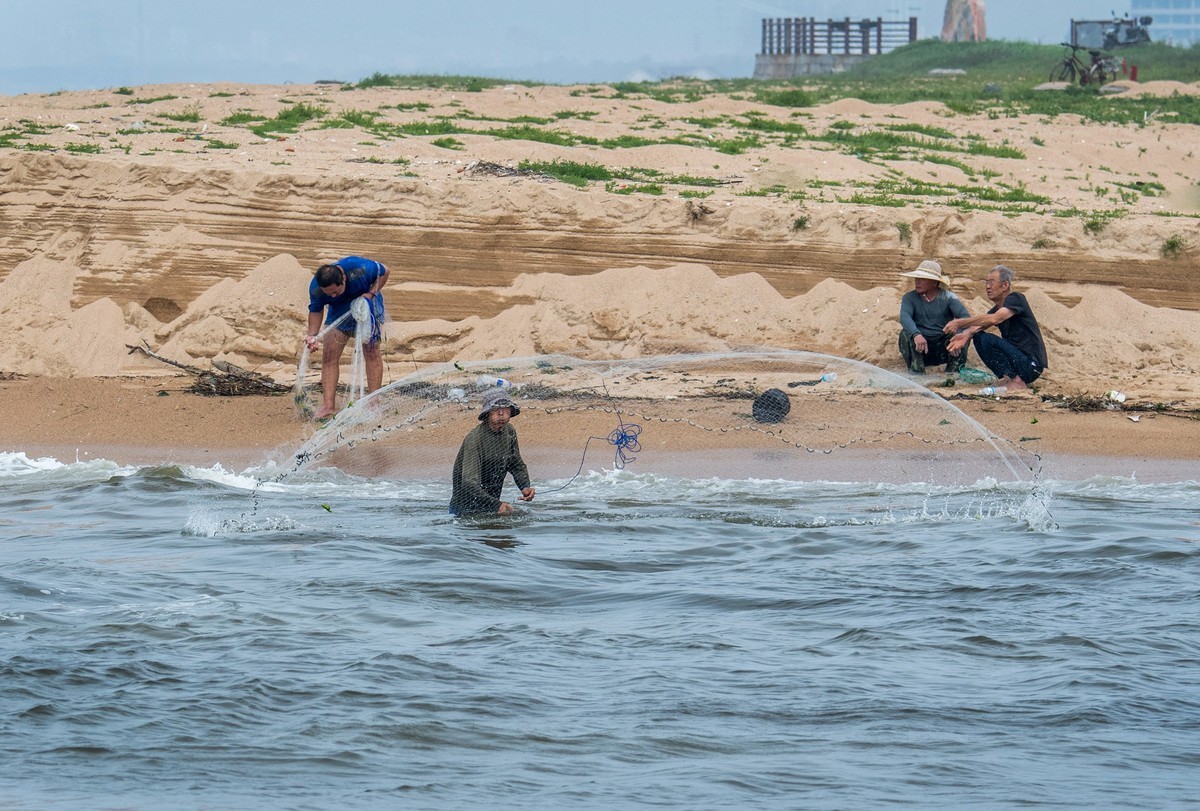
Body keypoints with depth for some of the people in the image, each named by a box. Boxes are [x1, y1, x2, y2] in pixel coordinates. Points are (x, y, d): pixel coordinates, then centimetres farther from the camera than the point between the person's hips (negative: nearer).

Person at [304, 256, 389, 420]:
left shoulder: (361, 269, -36)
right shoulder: (316, 289, -28)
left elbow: (383, 272, -16)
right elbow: (315, 310, -9)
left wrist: (371, 293, -28)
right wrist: (312, 335, -23)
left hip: (366, 301, -2)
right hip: (340, 311, 2)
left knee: (371, 350, -5)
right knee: (329, 354, -8)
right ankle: (328, 405, -7)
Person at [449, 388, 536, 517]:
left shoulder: (509, 432, 2)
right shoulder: (474, 439, -22)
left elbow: (517, 466, 17)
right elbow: (469, 483, -31)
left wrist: (525, 487, -5)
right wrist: (496, 505, -43)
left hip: (491, 505, 6)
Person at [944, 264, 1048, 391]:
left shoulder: (1016, 299, -13)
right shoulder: (997, 308, 13)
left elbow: (993, 319, -30)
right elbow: (978, 326, -5)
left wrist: (959, 323, -30)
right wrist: (967, 334, -29)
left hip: (1031, 364, -9)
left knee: (988, 340, -23)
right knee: (979, 337, 3)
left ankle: (1016, 381, -15)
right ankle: (1008, 377, 6)